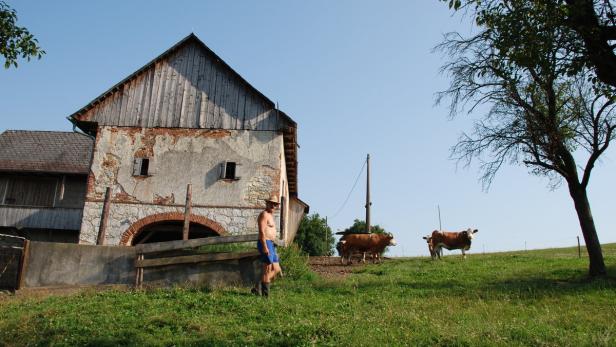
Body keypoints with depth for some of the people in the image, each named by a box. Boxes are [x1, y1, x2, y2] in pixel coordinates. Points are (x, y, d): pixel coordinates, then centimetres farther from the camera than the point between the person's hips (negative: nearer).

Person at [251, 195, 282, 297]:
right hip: (266, 244, -10)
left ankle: (258, 288, 13)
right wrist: (265, 246, -25)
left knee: (276, 270, 10)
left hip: (271, 245, 10)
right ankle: (265, 294, 2)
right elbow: (261, 231, -19)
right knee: (268, 271, -5)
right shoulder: (264, 214, -9)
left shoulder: (270, 216, 22)